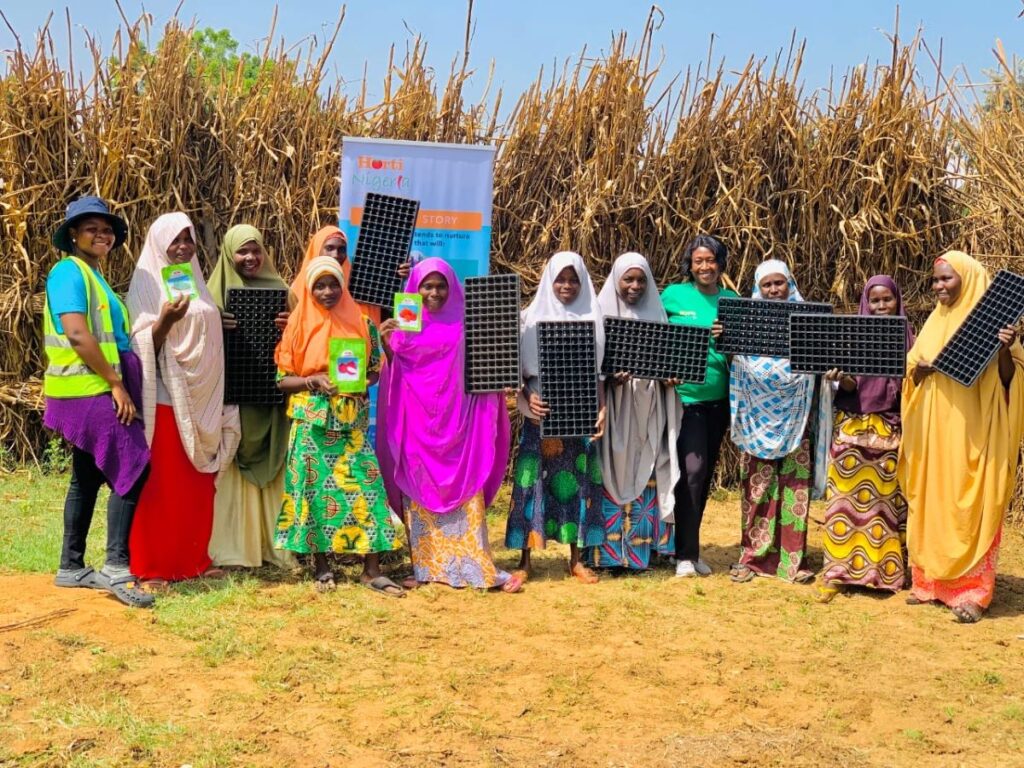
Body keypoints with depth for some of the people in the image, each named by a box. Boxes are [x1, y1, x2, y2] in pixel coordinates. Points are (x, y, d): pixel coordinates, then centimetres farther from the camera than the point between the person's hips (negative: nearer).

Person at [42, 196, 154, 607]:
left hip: (94, 389, 10)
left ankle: (71, 568, 18)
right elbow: (76, 333, -21)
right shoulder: (69, 271, -10)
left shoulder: (94, 277, 19)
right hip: (88, 389, -10)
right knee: (131, 469, -15)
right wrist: (116, 384, -19)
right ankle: (116, 567, -15)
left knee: (88, 477, 12)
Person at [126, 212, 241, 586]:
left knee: (198, 487, 9)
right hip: (164, 400, -6)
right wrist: (164, 320, -29)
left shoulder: (197, 283, 15)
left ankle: (194, 559, 18)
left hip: (200, 400, 6)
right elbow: (143, 345, -12)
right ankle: (150, 566, 2)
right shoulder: (146, 284, -4)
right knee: (160, 485, -4)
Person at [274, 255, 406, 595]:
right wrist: (314, 381, -16)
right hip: (312, 422, -1)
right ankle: (321, 565, 15)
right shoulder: (298, 326, 1)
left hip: (353, 421, 1)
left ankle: (372, 569, 0)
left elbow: (376, 371, 9)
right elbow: (283, 380, 0)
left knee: (364, 485, -5)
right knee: (317, 488, 2)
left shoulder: (362, 323, 4)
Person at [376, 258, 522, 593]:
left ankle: (475, 567, 1)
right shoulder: (404, 322, 4)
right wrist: (385, 344, -14)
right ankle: (427, 565, 12)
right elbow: (391, 370, 3)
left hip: (458, 421, 0)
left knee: (465, 493, -2)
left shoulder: (465, 323, 4)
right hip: (418, 423, 1)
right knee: (421, 494, 4)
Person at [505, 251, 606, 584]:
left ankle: (576, 558, 14)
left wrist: (602, 409, -2)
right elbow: (519, 368, 1)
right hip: (542, 412, -2)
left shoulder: (592, 319, 8)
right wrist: (527, 400, -15)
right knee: (532, 480, -4)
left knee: (577, 480, 5)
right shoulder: (532, 317, 3)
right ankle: (525, 560, 3)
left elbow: (597, 371, 9)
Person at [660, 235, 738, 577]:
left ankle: (690, 547, 23)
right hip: (684, 394, -4)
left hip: (718, 396, 4)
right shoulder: (673, 295, -1)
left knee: (706, 472, 11)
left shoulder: (732, 300, 6)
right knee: (693, 468, -14)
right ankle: (685, 554, -6)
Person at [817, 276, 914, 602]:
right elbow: (850, 385, -4)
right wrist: (840, 377, -26)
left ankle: (887, 570, 10)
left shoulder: (907, 337, 7)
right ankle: (836, 572, 0)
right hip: (853, 427, -1)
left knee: (888, 497, 1)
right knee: (847, 497, -3)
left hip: (892, 429, 1)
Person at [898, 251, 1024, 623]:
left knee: (968, 508, -5)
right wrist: (919, 369, -6)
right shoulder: (935, 322, 13)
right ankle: (930, 580, 17)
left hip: (970, 431, -6)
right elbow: (913, 374, 16)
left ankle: (971, 590, 0)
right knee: (930, 503, 8)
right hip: (932, 430, 6)